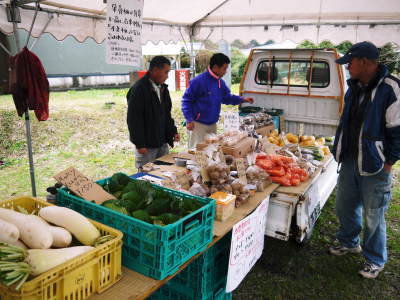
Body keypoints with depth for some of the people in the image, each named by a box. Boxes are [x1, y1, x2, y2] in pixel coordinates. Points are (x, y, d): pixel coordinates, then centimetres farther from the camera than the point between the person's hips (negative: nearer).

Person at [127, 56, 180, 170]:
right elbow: (134, 119, -17)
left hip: (162, 142, 8)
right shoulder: (139, 89, -15)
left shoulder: (162, 88, 10)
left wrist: (173, 131, 9)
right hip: (146, 145, -7)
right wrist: (140, 144, -18)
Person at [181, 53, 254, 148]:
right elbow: (186, 100, -14)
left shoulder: (220, 83, 6)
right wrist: (189, 120, -19)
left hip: (212, 124, 8)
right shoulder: (198, 81, -16)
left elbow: (227, 98, 18)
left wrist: (243, 99, 4)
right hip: (198, 124, -7)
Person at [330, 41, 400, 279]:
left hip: (375, 167, -7)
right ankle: (350, 242, 43)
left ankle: (375, 260, 27)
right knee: (345, 207, 19)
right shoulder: (354, 87, 7)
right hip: (350, 161, 7)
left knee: (373, 217, 6)